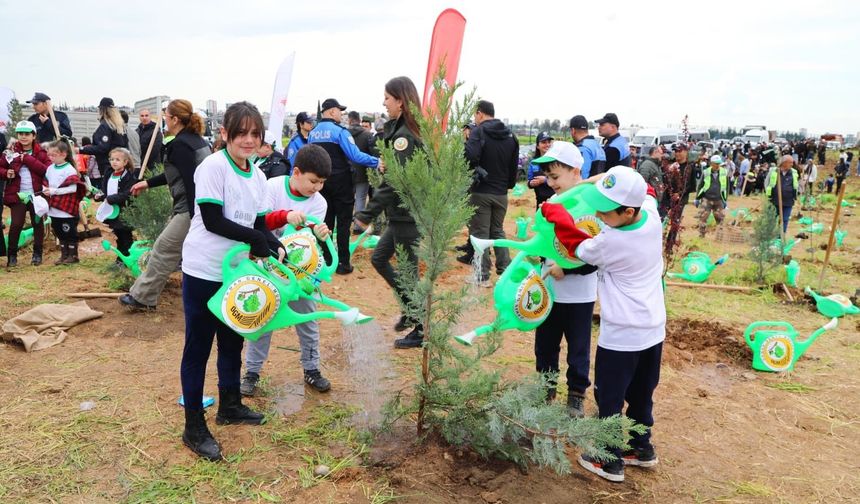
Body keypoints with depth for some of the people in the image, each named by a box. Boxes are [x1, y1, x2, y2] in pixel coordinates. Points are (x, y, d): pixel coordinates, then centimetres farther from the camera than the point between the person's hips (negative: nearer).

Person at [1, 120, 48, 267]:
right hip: (18, 194, 0)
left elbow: (47, 170, -11)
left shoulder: (41, 152, 2)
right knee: (16, 224, -3)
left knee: (37, 223, 7)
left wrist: (28, 159, -17)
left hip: (37, 194, 0)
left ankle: (37, 254, 18)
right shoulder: (12, 151, 5)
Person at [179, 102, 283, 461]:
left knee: (233, 341, 19)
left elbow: (259, 225, 8)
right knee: (198, 347, 3)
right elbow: (213, 221, -21)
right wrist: (256, 239, -20)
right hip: (204, 272, -7)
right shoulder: (212, 167, -15)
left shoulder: (258, 177, 7)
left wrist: (277, 247, -10)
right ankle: (194, 427, 15)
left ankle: (229, 405, 38)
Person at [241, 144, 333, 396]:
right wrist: (285, 215, -40)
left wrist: (318, 236, -40)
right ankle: (252, 371, 21)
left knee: (308, 319, 9)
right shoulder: (272, 186, -12)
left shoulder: (318, 203, -7)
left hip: (300, 269, 2)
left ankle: (311, 369, 26)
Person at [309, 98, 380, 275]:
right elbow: (355, 155, -22)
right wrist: (377, 162, -17)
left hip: (322, 182, 6)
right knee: (343, 222, 1)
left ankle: (325, 260, 18)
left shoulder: (312, 133, 7)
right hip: (340, 182, -6)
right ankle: (343, 263, 2)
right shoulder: (339, 131, -14)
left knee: (326, 221, 13)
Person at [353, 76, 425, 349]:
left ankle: (421, 330, 17)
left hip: (408, 215, -9)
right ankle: (409, 309, 28)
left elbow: (393, 182, -25)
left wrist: (367, 214, -22)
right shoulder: (403, 130, 10)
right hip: (402, 214, 9)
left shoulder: (404, 135, -19)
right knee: (378, 258, 18)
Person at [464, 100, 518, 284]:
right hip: (501, 193, 6)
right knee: (498, 231, 18)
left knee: (480, 233, 2)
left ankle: (482, 276, 5)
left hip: (480, 191, -6)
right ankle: (506, 271, 17)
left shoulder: (479, 131, -10)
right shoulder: (510, 135, 10)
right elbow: (514, 165, 12)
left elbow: (470, 156, -26)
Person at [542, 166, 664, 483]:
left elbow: (578, 246, -3)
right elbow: (647, 192, 17)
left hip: (621, 335, -8)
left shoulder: (610, 242, -25)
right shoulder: (652, 215, -8)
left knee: (609, 399, 10)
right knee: (641, 395, 23)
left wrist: (552, 211, 4)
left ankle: (611, 461, 21)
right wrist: (605, 179, 6)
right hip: (654, 329, 8)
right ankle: (641, 448, 38)